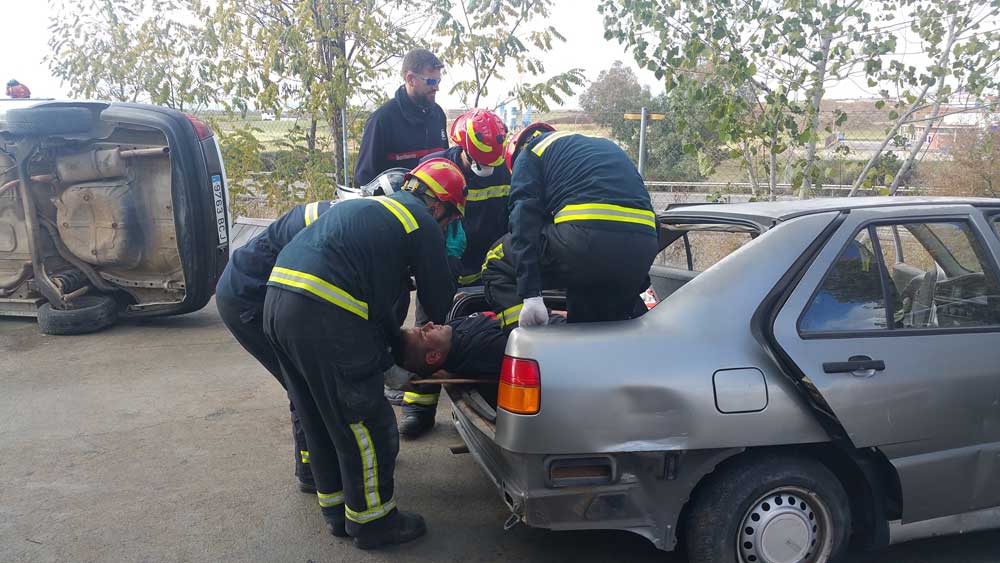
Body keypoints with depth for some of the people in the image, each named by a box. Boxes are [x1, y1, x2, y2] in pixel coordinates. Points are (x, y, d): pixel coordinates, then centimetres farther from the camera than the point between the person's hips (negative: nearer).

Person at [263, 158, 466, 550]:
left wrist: (397, 349, 32)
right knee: (364, 423, 7)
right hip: (325, 316, -9)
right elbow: (439, 302, 6)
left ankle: (337, 509, 38)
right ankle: (371, 520, 23)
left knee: (319, 420, 22)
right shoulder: (422, 224, 1)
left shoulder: (369, 208, 27)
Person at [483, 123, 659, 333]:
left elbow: (524, 222, 2)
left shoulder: (529, 153, 20)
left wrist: (530, 294, -5)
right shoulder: (607, 146, 38)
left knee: (497, 262, 13)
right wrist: (637, 282, 39)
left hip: (586, 234, -6)